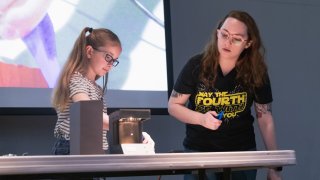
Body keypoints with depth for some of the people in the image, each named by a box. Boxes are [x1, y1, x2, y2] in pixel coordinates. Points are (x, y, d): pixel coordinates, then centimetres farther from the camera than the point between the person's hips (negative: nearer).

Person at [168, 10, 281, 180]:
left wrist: (274, 166, -3)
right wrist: (201, 118, -22)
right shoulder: (196, 65, -10)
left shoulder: (256, 72, -7)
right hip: (199, 151, -1)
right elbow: (173, 106, -3)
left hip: (242, 152, 1)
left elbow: (265, 120, -1)